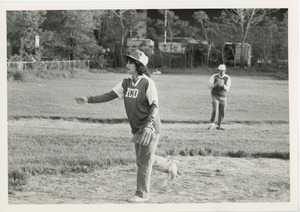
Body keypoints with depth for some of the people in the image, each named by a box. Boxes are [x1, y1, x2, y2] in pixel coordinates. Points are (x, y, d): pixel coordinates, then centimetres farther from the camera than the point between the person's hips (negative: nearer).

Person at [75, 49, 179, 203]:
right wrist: (88, 100, -13)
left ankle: (142, 194, 10)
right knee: (141, 160, 18)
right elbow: (110, 95, -3)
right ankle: (170, 164, 41)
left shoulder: (147, 83, -17)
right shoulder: (126, 83, 3)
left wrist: (148, 125, -32)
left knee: (144, 161, -3)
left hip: (150, 128, -8)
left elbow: (154, 106, -19)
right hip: (137, 128, 8)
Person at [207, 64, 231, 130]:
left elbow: (227, 89, -19)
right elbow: (210, 86, -19)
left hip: (223, 97, 2)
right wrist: (216, 83, -36)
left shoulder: (228, 78, -10)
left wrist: (222, 85, -40)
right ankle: (212, 124, -5)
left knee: (222, 113, 4)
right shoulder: (214, 77, -12)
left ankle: (219, 126, 21)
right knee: (215, 110, -20)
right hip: (215, 97, -2)